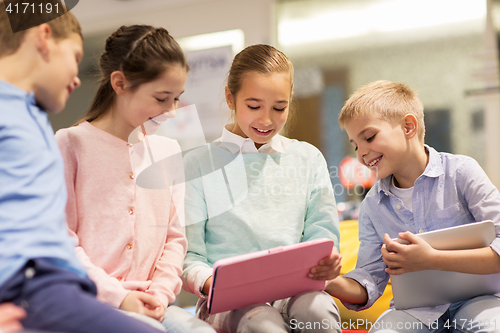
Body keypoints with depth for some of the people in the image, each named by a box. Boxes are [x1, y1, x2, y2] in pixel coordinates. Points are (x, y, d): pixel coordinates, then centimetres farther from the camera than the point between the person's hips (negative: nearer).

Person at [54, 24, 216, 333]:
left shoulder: (168, 151, 14)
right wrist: (117, 296, -13)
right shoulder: (70, 144, -2)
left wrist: (161, 291, -4)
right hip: (86, 299, -4)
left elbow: (175, 237, 13)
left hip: (148, 302, 5)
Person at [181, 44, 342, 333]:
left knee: (319, 309, -33)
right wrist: (210, 283, -21)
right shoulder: (199, 164, 6)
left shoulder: (309, 159, 16)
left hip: (294, 292, 3)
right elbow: (187, 256, 2)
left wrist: (326, 263, -13)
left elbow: (322, 232, 12)